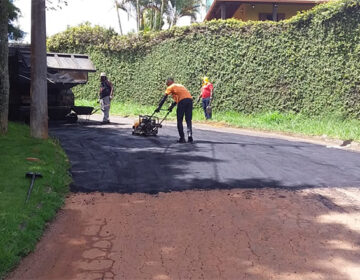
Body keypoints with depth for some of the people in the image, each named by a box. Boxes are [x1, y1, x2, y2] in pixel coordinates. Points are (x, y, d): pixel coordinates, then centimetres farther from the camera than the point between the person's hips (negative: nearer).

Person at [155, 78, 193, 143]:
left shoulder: (170, 87, 15)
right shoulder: (180, 85, 35)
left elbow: (164, 98, 12)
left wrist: (159, 107, 16)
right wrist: (171, 107, 47)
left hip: (183, 100, -6)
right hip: (190, 99, 6)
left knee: (179, 121, 5)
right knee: (188, 120, 9)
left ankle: (182, 138, 2)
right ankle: (190, 136, -7)